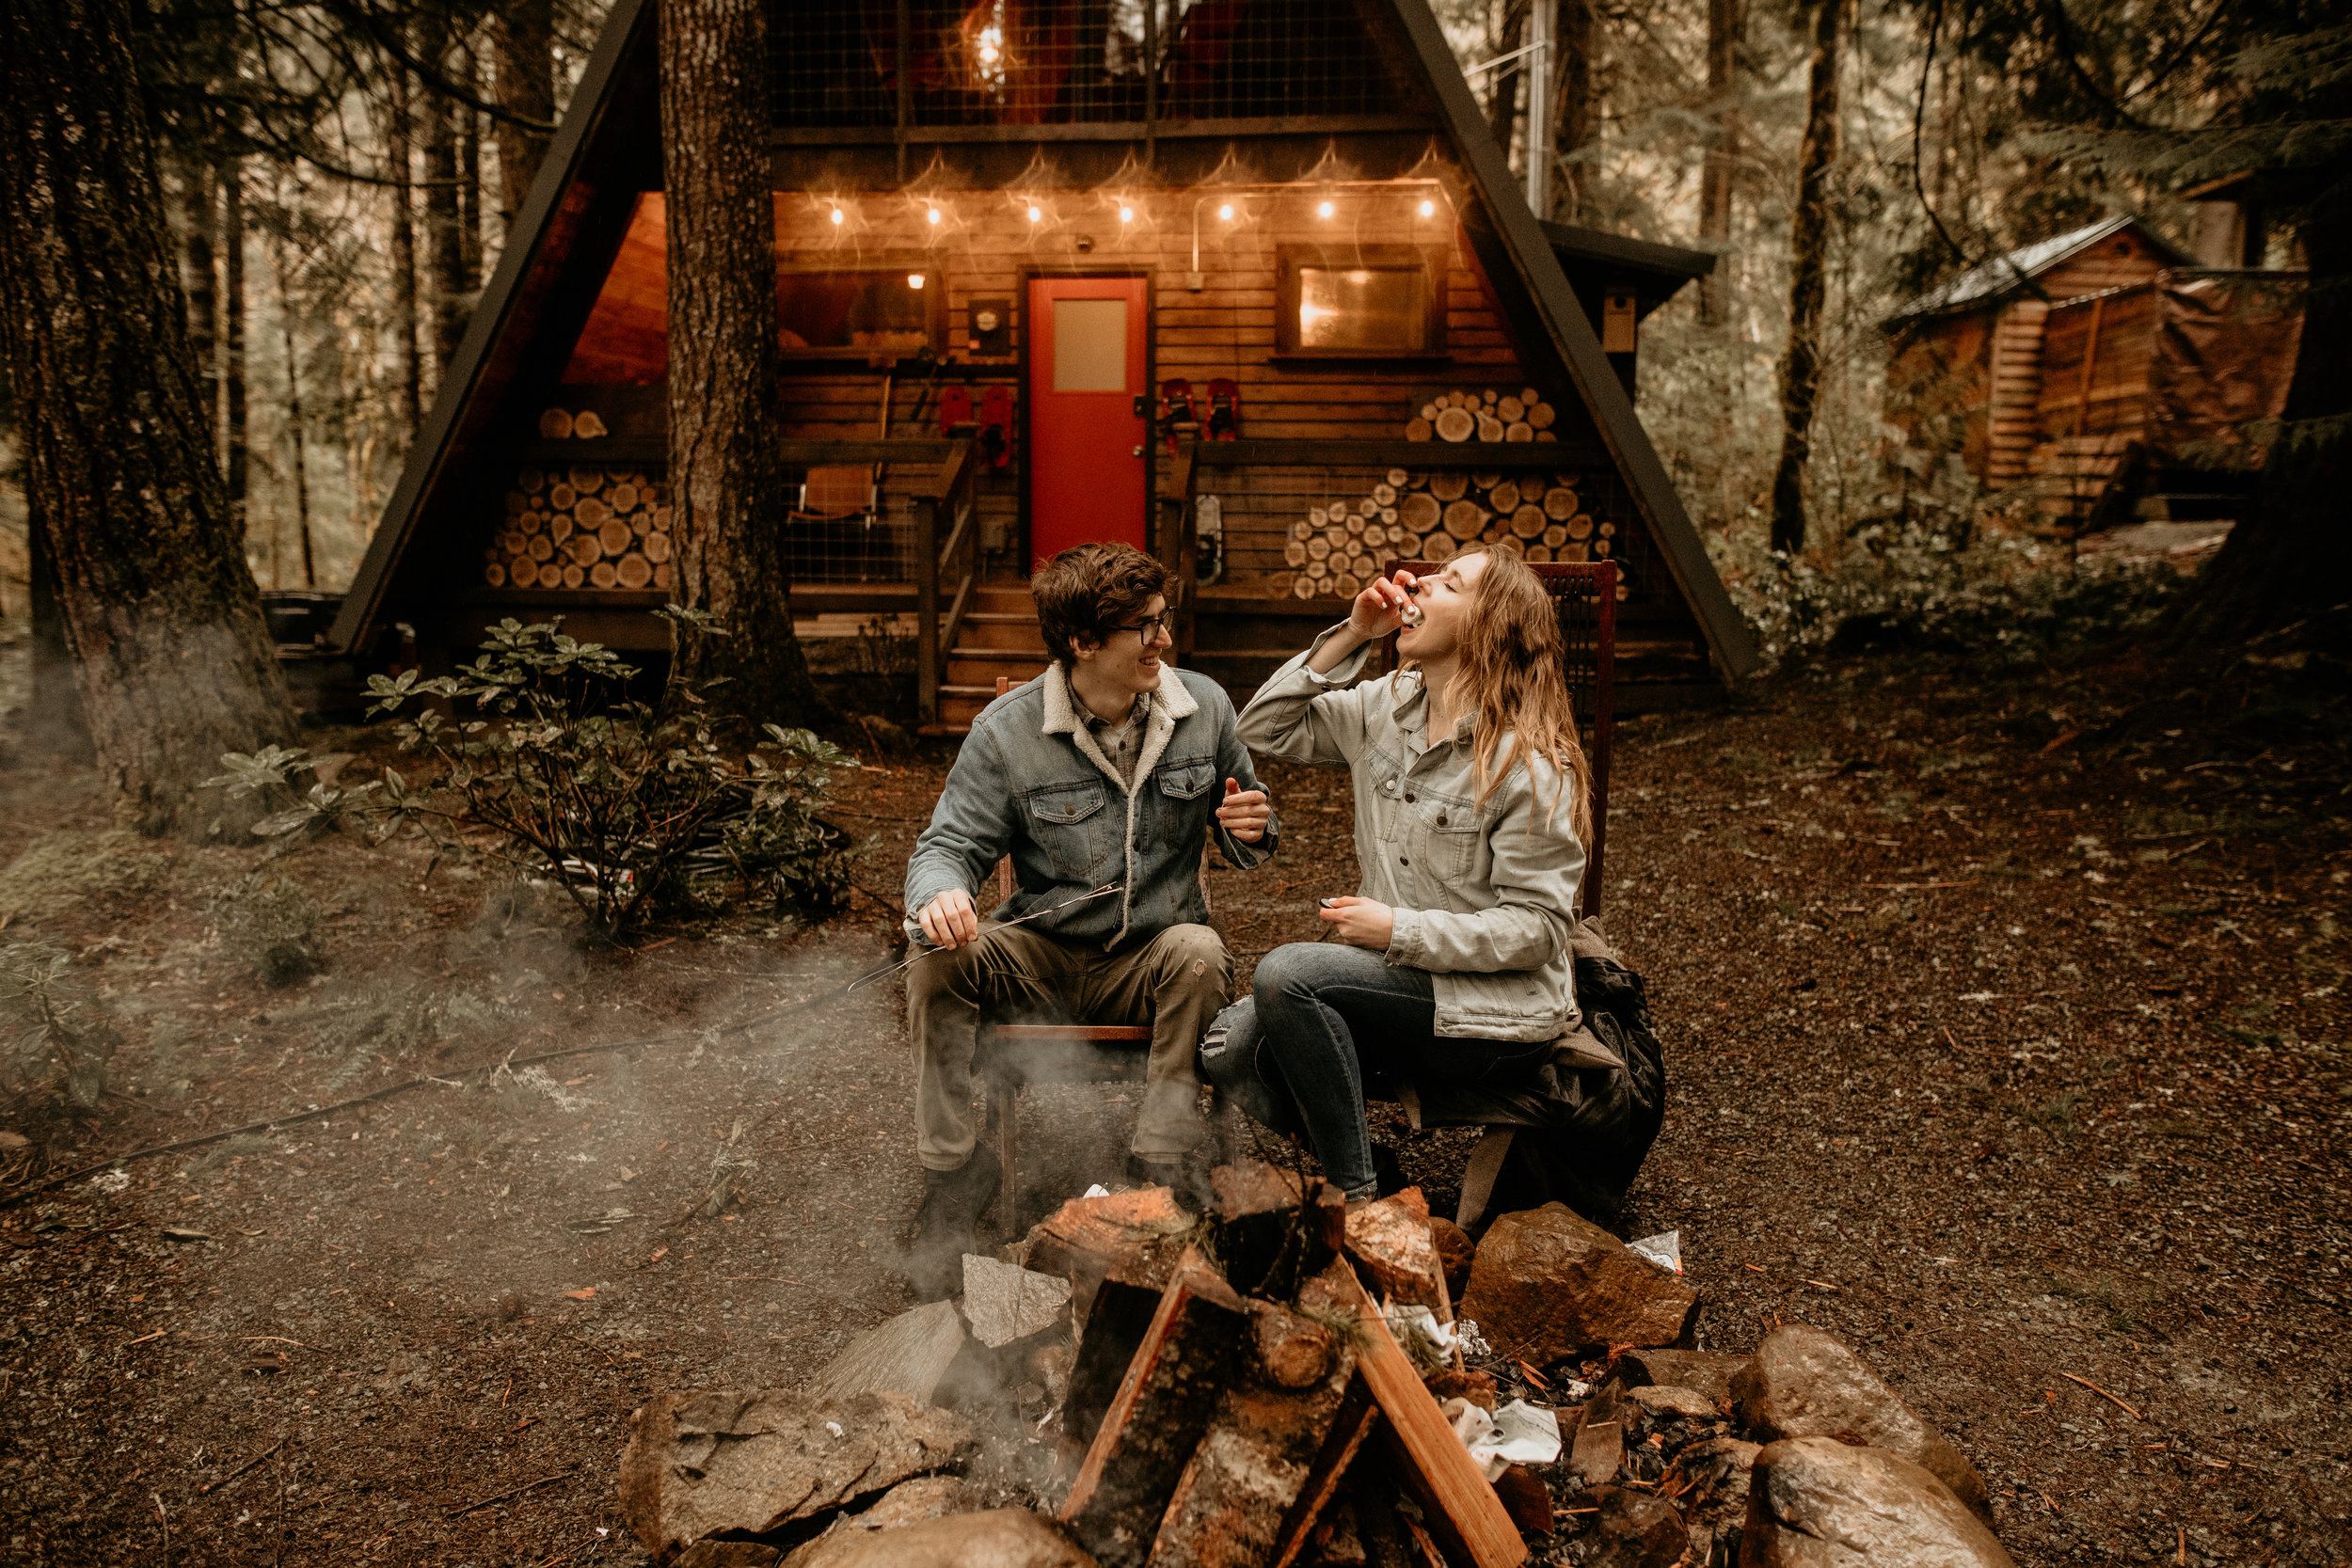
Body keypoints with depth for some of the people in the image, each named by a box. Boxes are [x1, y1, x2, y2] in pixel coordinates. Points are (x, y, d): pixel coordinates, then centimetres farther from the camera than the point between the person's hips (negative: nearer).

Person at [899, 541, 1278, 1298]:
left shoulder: (1204, 707, -1)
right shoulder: (1007, 731, -8)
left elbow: (1246, 842, 12)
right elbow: (950, 845, -8)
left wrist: (1252, 830, -14)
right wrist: (940, 894, -33)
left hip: (1148, 963, 1)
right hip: (1041, 959, 0)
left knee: (1199, 953, -32)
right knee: (938, 960, -26)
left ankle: (1160, 1163, -20)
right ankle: (953, 1169, -12)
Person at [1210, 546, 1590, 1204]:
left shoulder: (1530, 766, -17)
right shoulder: (1387, 707, 4)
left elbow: (1538, 927, -17)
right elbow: (1266, 729, 7)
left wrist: (1400, 929, -21)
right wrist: (1349, 637, -3)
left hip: (1494, 1020, -7)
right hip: (1401, 978, 7)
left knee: (1287, 973, -27)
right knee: (1226, 1049, -9)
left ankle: (1357, 1197, -13)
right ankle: (1352, 1150, 15)